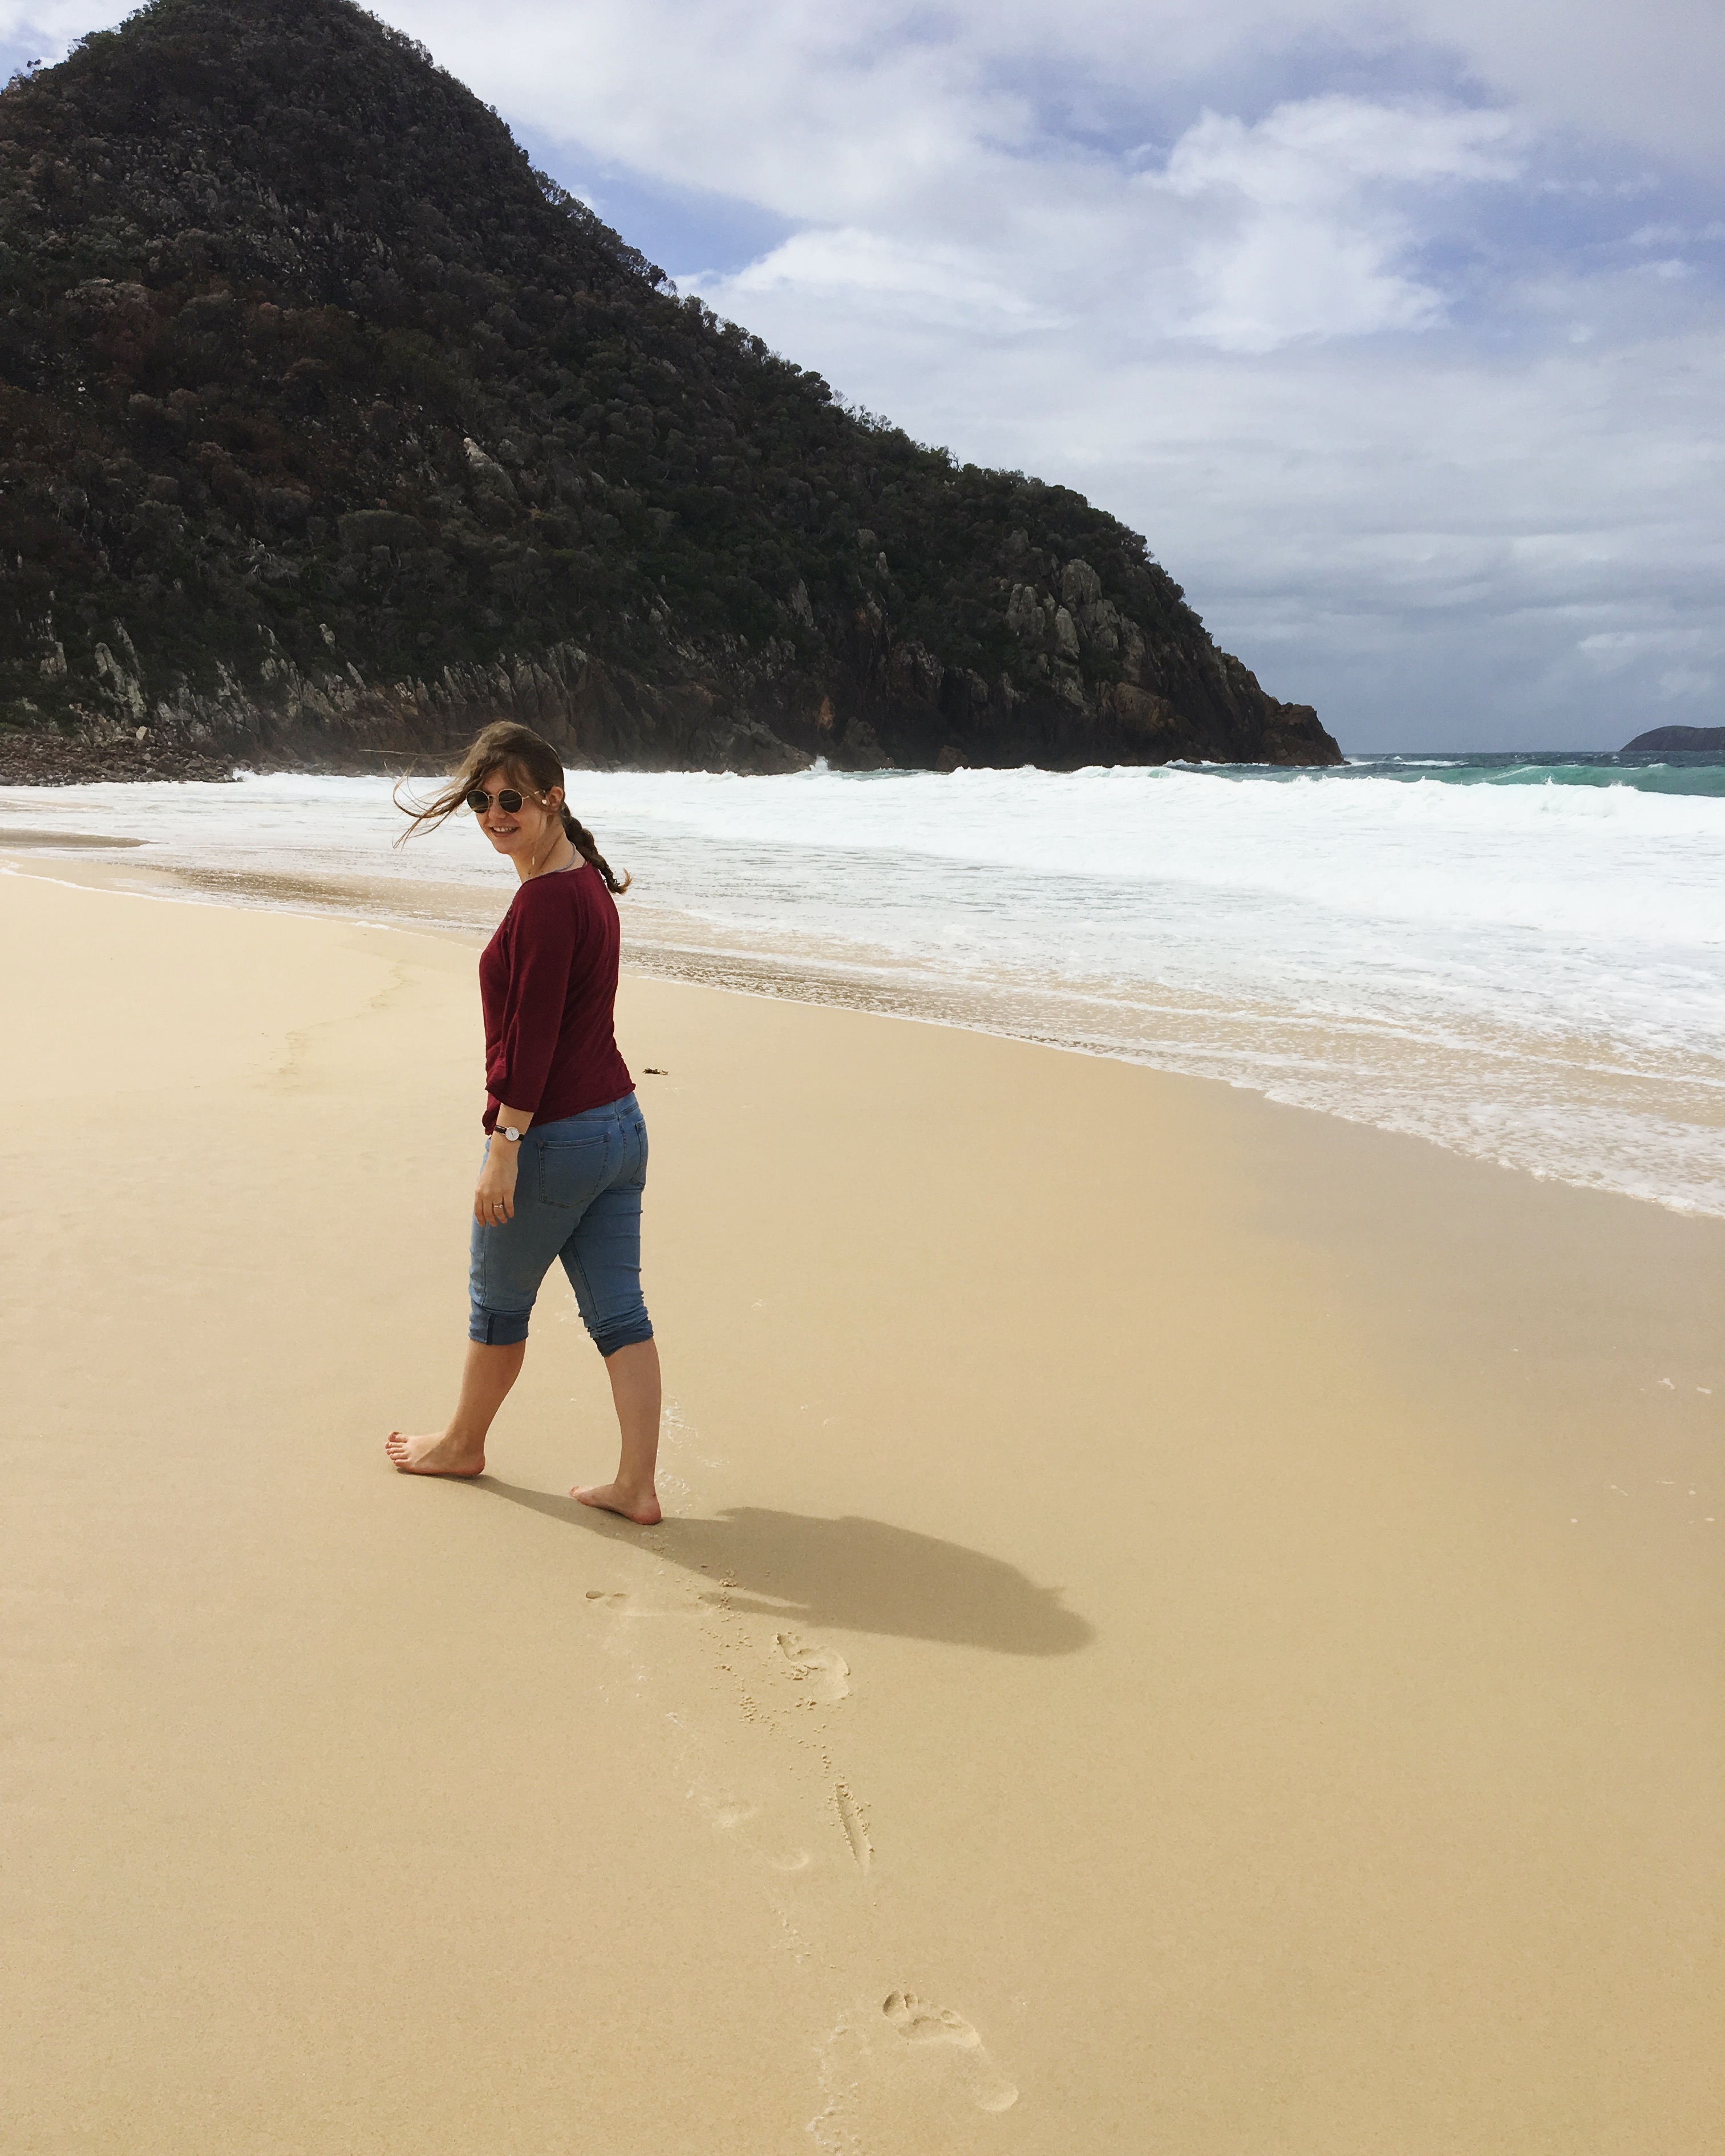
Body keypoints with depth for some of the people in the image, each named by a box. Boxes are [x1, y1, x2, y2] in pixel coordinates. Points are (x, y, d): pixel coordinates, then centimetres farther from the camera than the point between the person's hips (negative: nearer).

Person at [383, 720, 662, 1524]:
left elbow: (533, 1035, -23)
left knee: (497, 1303, 14)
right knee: (618, 1313, 8)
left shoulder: (544, 898, -19)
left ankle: (463, 1442, 35)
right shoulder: (587, 881, 10)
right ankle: (636, 1485, 11)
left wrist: (504, 1143, -20)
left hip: (554, 1135, -9)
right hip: (620, 1122, 9)